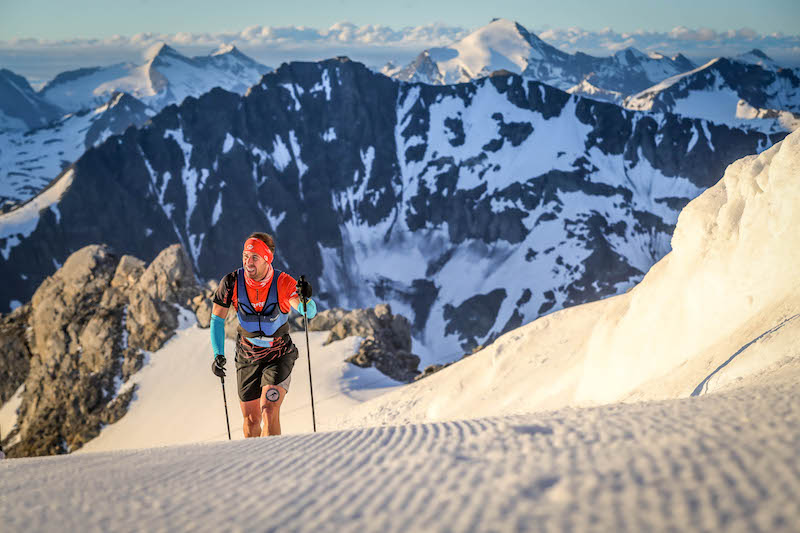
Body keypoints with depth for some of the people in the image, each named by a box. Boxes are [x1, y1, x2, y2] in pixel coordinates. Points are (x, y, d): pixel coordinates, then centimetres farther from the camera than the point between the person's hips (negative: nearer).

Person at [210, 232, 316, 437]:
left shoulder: (283, 283, -21)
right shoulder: (232, 282, -15)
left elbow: (308, 312, -31)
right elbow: (217, 318, -4)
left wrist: (305, 299, -54)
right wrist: (218, 354, -14)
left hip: (279, 356, -2)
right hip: (247, 357, 3)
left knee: (269, 410, -21)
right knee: (251, 419, 10)